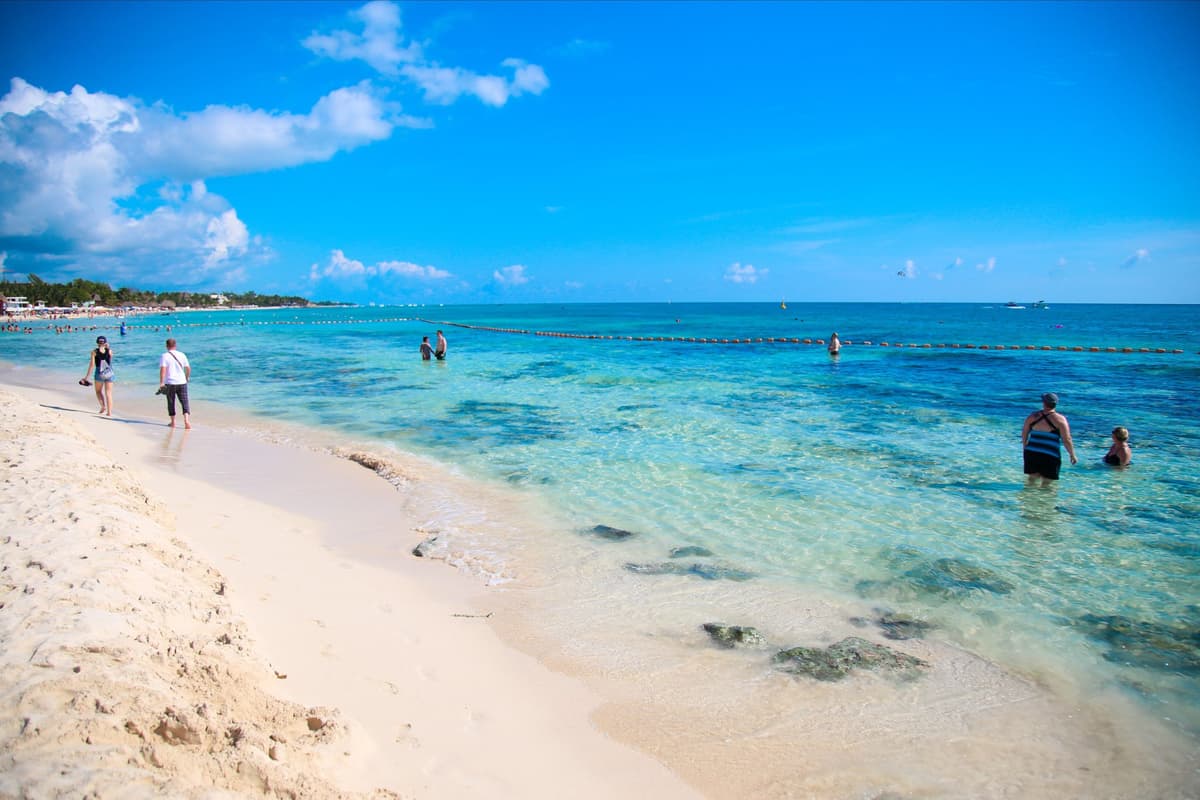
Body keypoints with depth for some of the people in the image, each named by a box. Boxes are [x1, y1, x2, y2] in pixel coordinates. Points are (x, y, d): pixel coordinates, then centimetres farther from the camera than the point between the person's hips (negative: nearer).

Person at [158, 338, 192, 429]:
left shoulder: (164, 356, -3)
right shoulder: (182, 355, 6)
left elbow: (163, 369, -15)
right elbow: (188, 368, 7)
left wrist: (161, 383, -16)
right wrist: (187, 377, 26)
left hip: (170, 383, -2)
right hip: (182, 382, 2)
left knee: (171, 403, 13)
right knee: (184, 402, 1)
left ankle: (173, 422, 20)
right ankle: (186, 420, -17)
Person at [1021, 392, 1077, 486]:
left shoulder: (1033, 416, 3)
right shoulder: (1060, 419, -7)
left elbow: (1024, 433, 11)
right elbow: (1066, 440, -8)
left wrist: (1024, 445, 28)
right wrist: (1072, 455, 3)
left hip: (1031, 453, 4)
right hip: (1050, 455, -4)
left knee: (1032, 478, 17)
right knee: (1046, 482, 5)